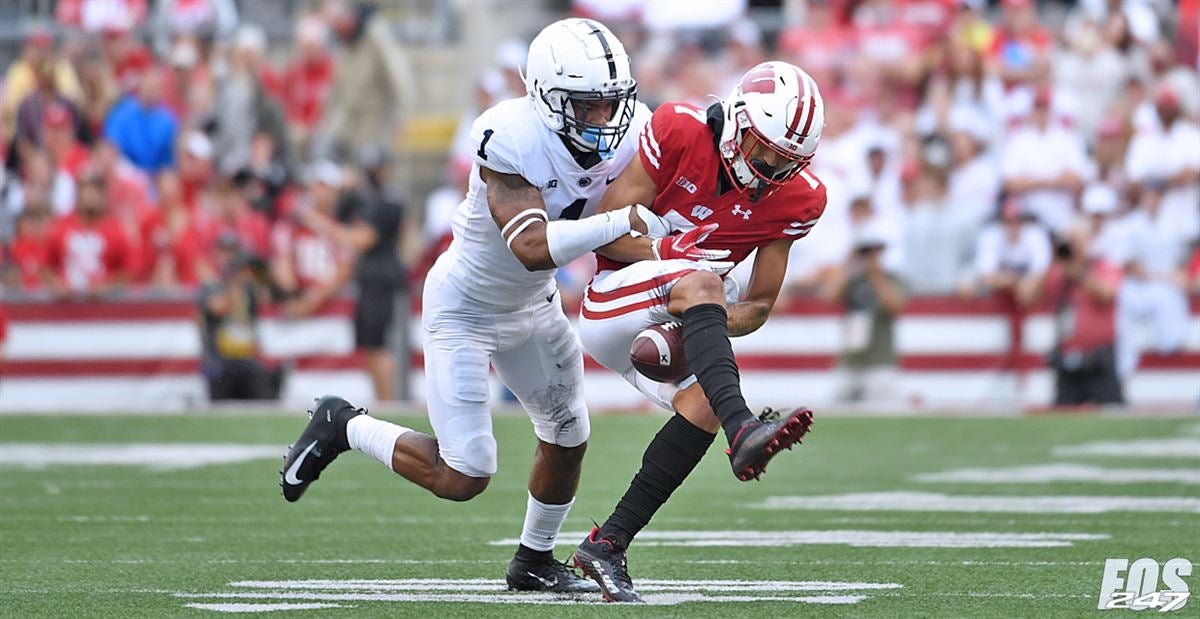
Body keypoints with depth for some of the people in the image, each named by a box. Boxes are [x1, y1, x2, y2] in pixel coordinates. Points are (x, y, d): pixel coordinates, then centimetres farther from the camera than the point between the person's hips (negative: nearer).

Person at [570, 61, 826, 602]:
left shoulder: (795, 200, -4)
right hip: (613, 299, -5)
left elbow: (758, 306, -2)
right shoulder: (679, 132, -15)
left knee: (701, 406, -23)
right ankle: (743, 430, -58)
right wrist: (667, 253, -27)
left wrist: (695, 332, -20)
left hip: (673, 325, 5)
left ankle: (607, 545, -13)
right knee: (699, 282, -34)